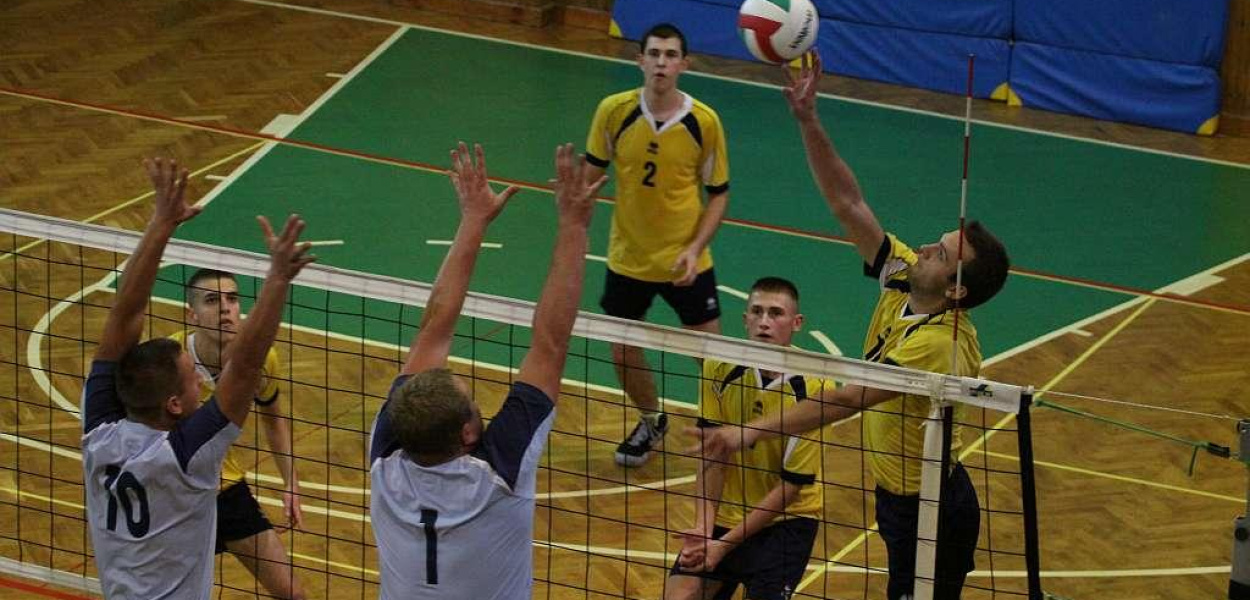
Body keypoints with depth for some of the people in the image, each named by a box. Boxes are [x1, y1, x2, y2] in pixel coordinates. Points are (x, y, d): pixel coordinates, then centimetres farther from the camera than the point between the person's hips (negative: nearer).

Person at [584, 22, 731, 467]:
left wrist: (694, 249, -15)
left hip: (686, 262, -2)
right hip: (627, 259, 2)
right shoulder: (614, 111, -11)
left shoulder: (705, 122, -14)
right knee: (623, 354, 11)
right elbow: (592, 172, 3)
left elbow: (718, 194, -4)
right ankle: (650, 422, 40)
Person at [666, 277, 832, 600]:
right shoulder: (719, 368, -9)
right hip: (725, 513, 3)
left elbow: (792, 485, -16)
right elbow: (711, 456, -5)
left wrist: (725, 543, -17)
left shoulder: (814, 390, -19)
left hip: (786, 518, -3)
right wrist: (703, 527, -17)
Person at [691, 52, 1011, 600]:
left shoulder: (940, 345, -29)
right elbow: (848, 204, -5)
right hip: (899, 494, 9)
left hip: (930, 510, -9)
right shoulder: (902, 279, -5)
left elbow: (847, 401, -35)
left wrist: (752, 432, -40)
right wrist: (807, 119, -15)